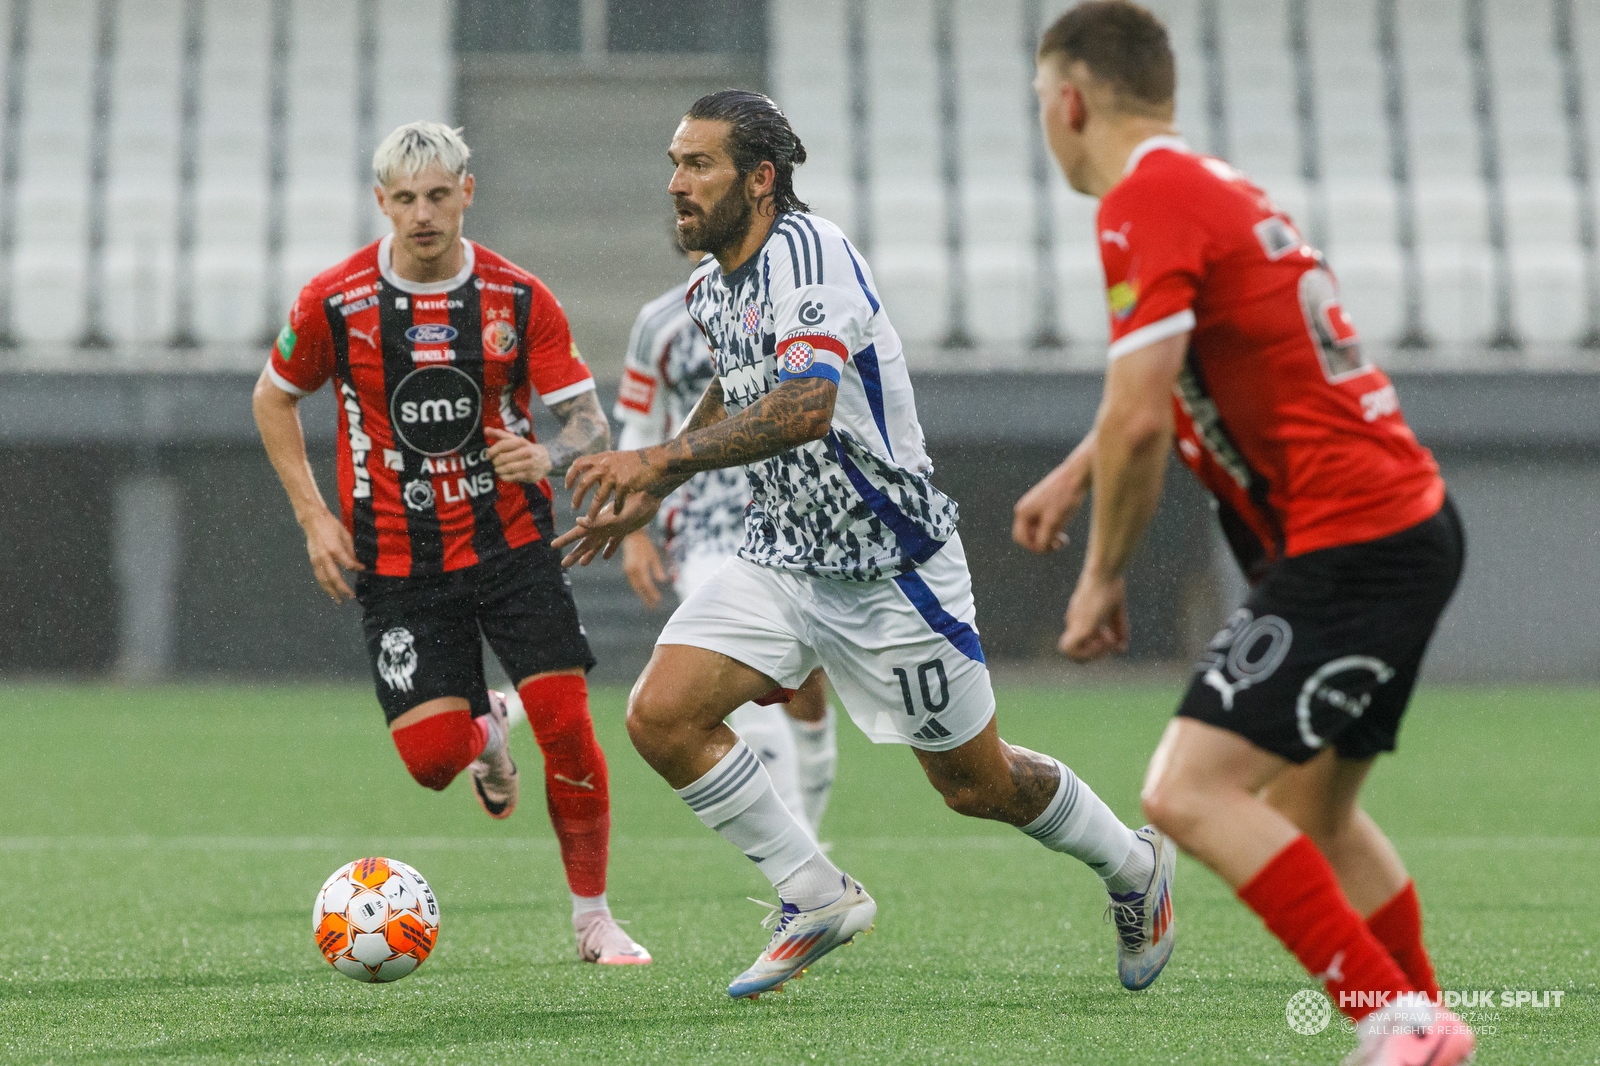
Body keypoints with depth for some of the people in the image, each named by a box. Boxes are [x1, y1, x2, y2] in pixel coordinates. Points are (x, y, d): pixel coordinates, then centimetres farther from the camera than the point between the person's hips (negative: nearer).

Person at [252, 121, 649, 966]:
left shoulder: (520, 299, -6)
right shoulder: (335, 301, -7)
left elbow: (591, 426, -4)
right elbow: (273, 398, 10)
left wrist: (548, 456, -28)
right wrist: (314, 516, 1)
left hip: (510, 540, 0)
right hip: (397, 562, 0)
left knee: (566, 725, -12)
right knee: (430, 756, -13)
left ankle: (592, 915, 7)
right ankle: (486, 731, 27)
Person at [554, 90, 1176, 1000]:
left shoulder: (809, 251, -23)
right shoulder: (714, 287, 4)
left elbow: (807, 406, -38)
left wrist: (663, 460, -44)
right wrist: (650, 493, 18)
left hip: (890, 563, -7)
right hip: (782, 558, 7)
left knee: (976, 784, 6)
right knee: (662, 718, -12)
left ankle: (1136, 866, 35)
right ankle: (818, 898, 2)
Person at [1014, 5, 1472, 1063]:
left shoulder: (1146, 202, -13)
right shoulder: (1213, 186, 18)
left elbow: (1140, 419, -21)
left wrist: (1103, 577, -8)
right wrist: (1075, 473, 36)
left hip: (1347, 544, -10)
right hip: (1410, 521, 10)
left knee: (1191, 794, -16)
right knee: (1311, 816, 20)